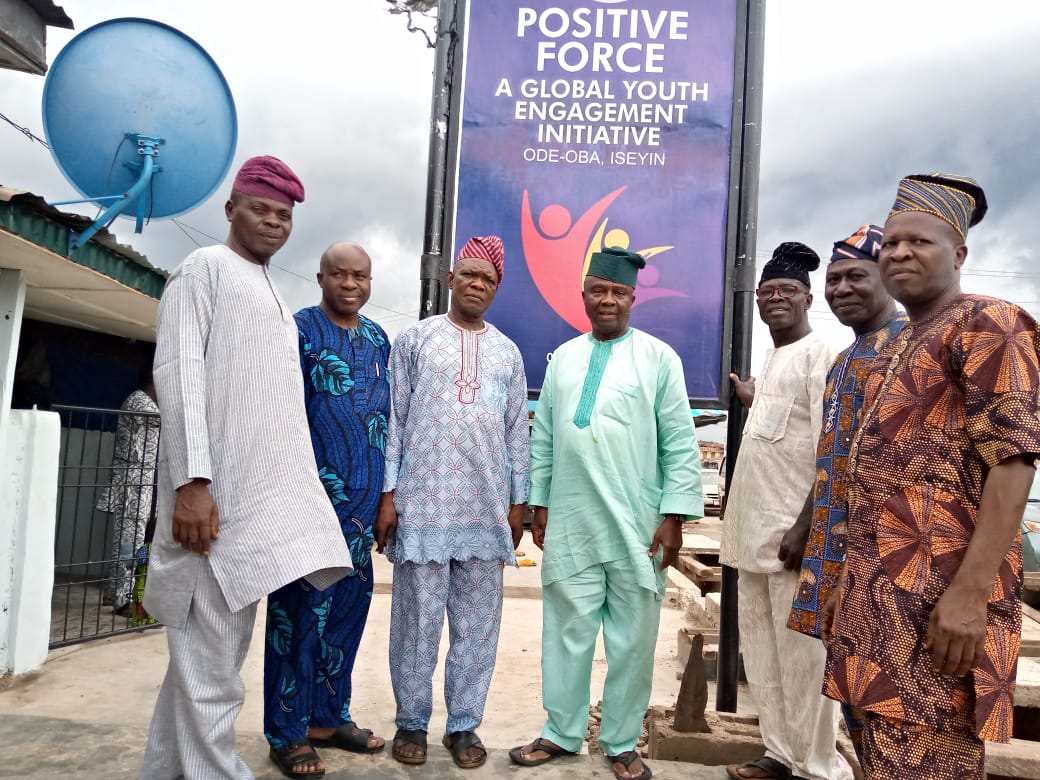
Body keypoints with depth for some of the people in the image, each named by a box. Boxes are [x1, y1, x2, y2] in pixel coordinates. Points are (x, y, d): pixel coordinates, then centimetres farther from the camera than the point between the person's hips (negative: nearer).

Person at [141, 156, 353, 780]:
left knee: (220, 646, 13)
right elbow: (179, 372, -11)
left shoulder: (273, 295, 23)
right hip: (216, 494, -8)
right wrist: (192, 481, -20)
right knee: (209, 657, -3)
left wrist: (301, 489, 16)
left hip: (270, 494, 8)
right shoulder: (206, 267, 0)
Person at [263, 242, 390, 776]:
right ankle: (287, 732, 17)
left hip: (361, 496, 6)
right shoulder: (299, 329, -5)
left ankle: (327, 716, 28)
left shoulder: (378, 339, 13)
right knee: (300, 610, 2)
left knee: (348, 605, 13)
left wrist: (384, 492, 14)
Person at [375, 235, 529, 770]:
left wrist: (518, 501, 10)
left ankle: (464, 724, 22)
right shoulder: (415, 338, 5)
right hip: (422, 503, -2)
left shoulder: (508, 352, 13)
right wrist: (387, 493, -4)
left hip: (486, 508, 3)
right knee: (417, 619, 5)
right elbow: (394, 418, 1)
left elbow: (517, 431, 14)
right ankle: (412, 722, 22)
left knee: (478, 622, 7)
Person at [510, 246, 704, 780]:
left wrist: (675, 515, -8)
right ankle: (562, 733, 28)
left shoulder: (659, 357, 0)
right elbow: (543, 438, 13)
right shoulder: (562, 357, 11)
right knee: (567, 633, 11)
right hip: (570, 525, 3)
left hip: (638, 527, -2)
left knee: (633, 640, 9)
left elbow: (680, 444, -3)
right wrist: (539, 502, 11)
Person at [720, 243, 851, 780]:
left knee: (800, 654, -1)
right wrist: (752, 402, 11)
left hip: (795, 531, -9)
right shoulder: (771, 359, 17)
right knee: (762, 649, 14)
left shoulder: (820, 355, -9)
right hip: (757, 530, 9)